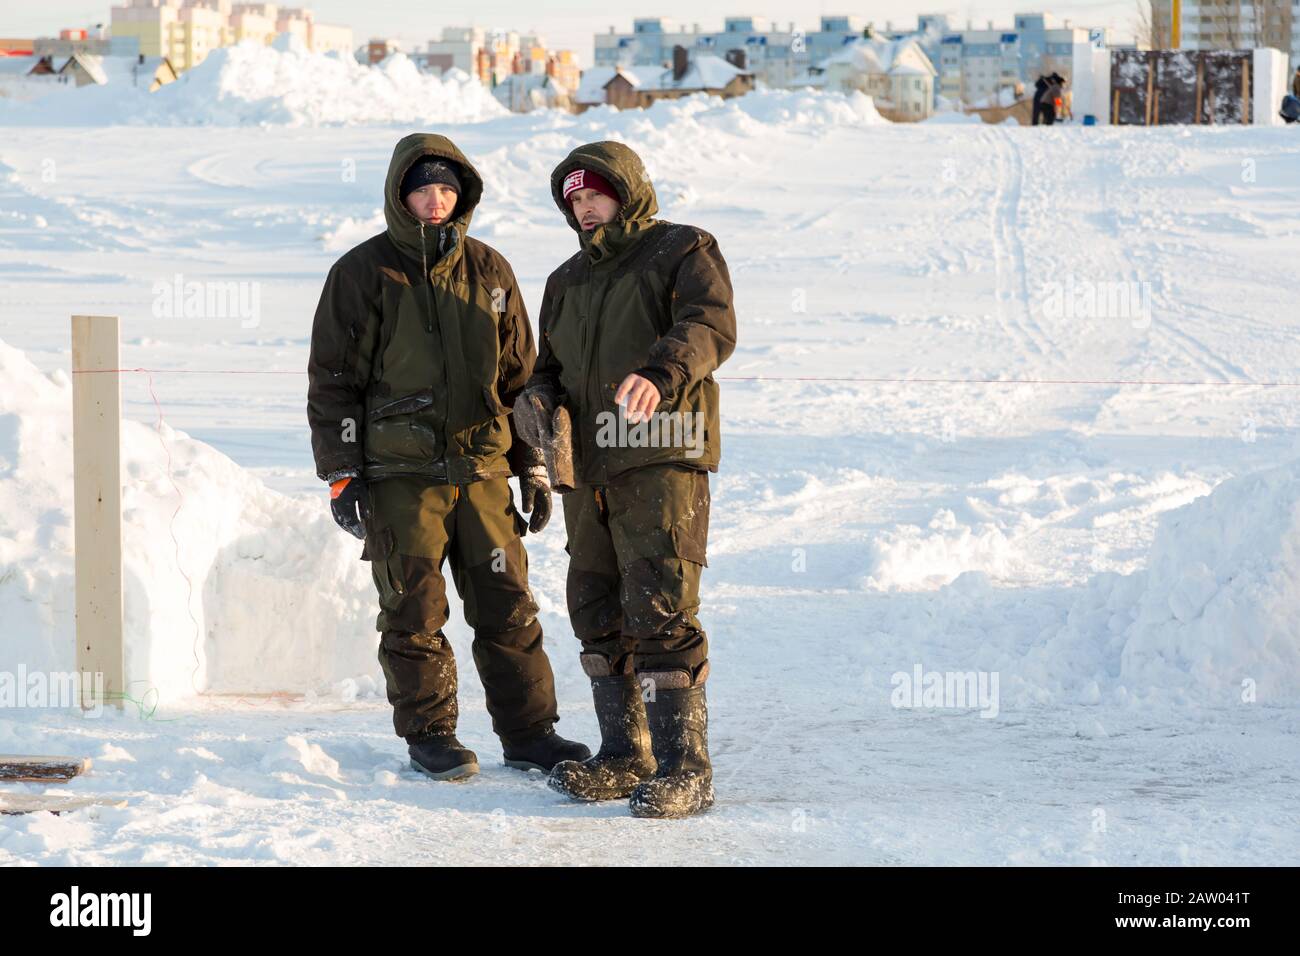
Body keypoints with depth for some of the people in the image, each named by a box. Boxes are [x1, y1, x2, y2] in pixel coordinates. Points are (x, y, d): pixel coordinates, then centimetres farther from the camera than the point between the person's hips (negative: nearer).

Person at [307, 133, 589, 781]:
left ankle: (529, 733, 12)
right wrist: (342, 475, -6)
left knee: (508, 606, 4)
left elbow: (518, 374, 17)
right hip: (401, 476, -3)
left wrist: (533, 466, 14)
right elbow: (333, 381, -1)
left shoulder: (488, 271, 10)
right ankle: (429, 737, 12)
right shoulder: (363, 274, -1)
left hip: (482, 469, 3)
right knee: (414, 612, 1)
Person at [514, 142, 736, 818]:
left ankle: (684, 767, -13)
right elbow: (551, 368, 26)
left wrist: (660, 373, -36)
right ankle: (625, 756, 18)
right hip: (587, 467, 7)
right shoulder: (568, 281, 24)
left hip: (661, 459, -7)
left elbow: (712, 326, -16)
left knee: (661, 611, -14)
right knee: (599, 615, 9)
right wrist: (543, 406, 1)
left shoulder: (683, 251, 2)